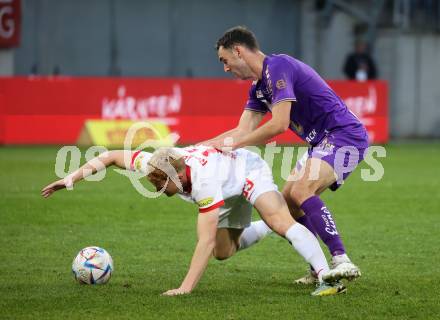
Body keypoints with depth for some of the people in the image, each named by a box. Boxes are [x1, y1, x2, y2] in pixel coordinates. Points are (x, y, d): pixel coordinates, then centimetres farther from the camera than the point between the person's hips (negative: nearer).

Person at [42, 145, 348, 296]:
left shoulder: (204, 181, -46)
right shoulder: (155, 164, -29)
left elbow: (206, 241, -48)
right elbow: (110, 156, -14)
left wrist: (186, 288, -52)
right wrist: (71, 178, -24)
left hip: (250, 171, -8)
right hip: (230, 192, 8)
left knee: (282, 222, -33)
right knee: (224, 251, 14)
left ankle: (328, 277, -36)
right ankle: (268, 226, 40)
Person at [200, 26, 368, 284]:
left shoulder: (278, 67, -17)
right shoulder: (259, 86, 15)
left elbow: (279, 124, -23)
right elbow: (243, 131, 16)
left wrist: (234, 144, -14)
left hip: (345, 135, -11)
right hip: (322, 141, 11)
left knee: (301, 190, -28)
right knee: (288, 202, 11)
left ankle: (342, 262, -35)